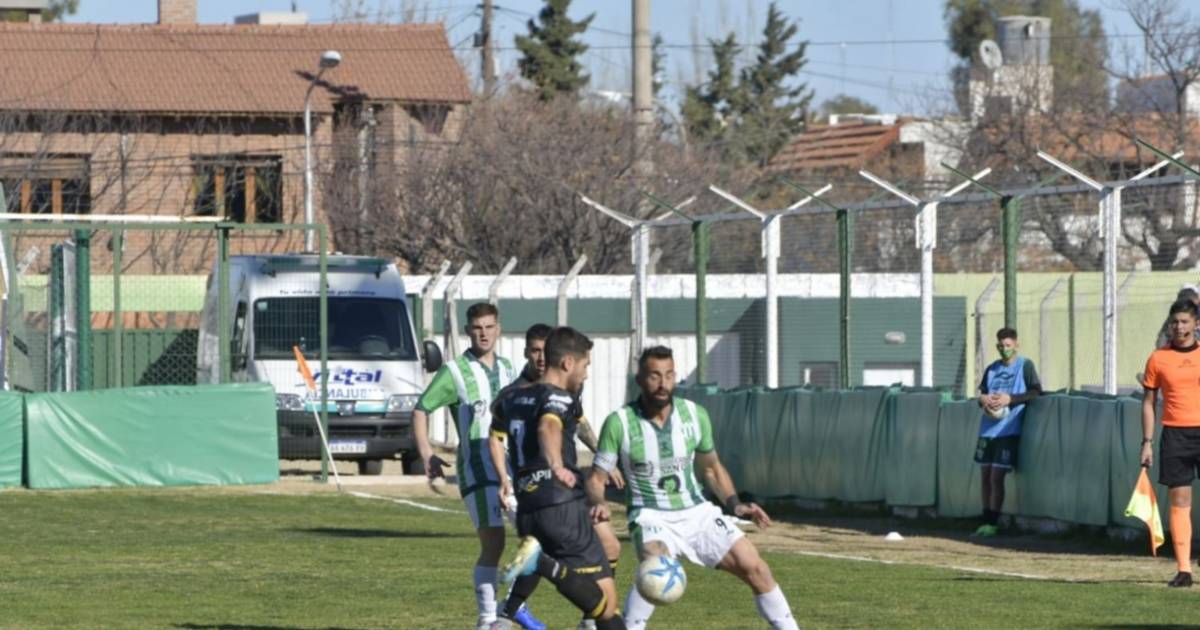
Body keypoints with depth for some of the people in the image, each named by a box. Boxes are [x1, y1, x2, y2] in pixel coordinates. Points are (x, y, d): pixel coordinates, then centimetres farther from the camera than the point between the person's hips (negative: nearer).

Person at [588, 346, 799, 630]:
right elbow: (596, 479, -3)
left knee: (754, 568, -5)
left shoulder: (694, 414, -1)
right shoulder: (619, 423, -11)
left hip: (697, 512, 4)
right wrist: (598, 506, -25)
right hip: (653, 517, -4)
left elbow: (712, 468, 15)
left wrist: (735, 505, 0)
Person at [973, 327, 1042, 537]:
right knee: (985, 476, 6)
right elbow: (982, 394, 19)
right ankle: (986, 522, 13)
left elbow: (1036, 392, -6)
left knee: (996, 477, -8)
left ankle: (993, 524, -2)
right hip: (987, 429, 6)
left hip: (1008, 430, -6)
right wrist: (983, 399, -5)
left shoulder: (1025, 366, 0)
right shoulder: (992, 369, 15)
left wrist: (1010, 399, -16)